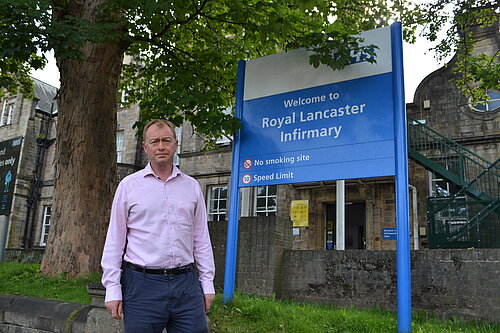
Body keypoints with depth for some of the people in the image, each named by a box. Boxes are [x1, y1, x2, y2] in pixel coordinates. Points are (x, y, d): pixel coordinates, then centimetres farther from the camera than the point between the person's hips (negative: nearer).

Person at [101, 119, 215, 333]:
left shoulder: (191, 186, 10)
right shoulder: (129, 185, 4)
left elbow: (201, 240, 12)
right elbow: (114, 241, 3)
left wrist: (207, 283, 8)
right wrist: (113, 289, -2)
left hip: (186, 283, 2)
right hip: (142, 284, -2)